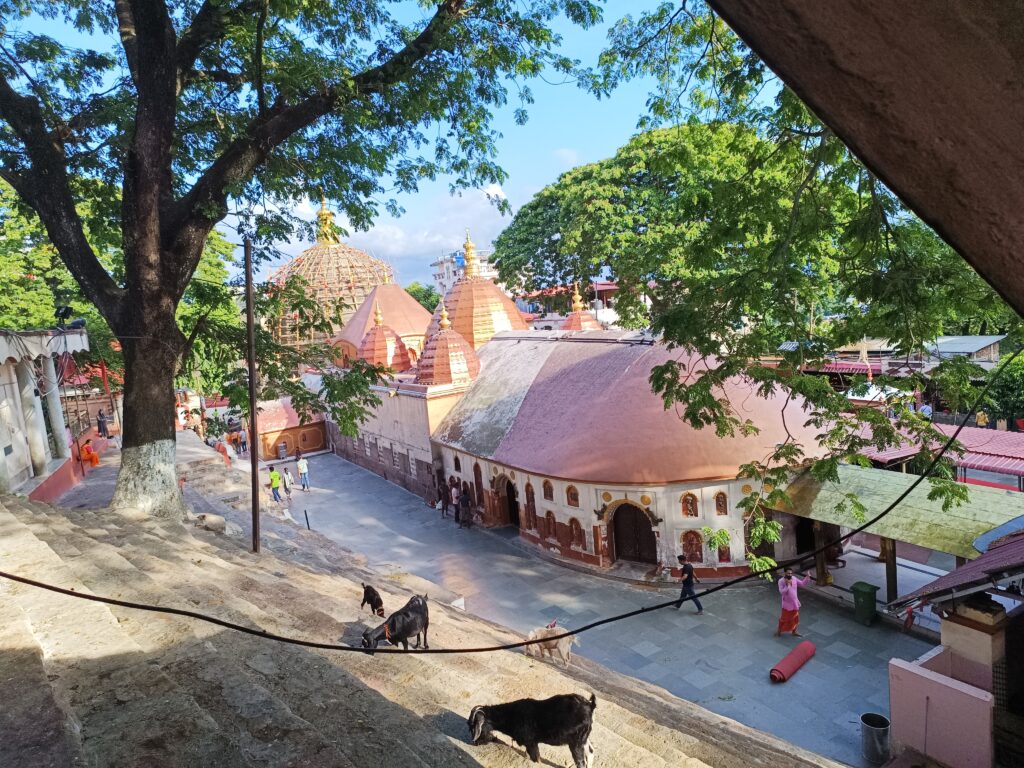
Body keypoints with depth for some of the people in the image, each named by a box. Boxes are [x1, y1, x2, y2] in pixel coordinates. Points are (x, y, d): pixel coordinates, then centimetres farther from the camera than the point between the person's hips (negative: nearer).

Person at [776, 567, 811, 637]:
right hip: (787, 604, -5)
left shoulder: (794, 578, -6)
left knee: (795, 618, 18)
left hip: (795, 603, 5)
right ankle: (779, 630, 28)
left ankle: (794, 632, 37)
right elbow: (782, 592, -27)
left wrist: (807, 578, -11)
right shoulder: (781, 581, -20)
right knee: (784, 618, 6)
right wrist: (787, 584, -33)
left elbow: (802, 584, 4)